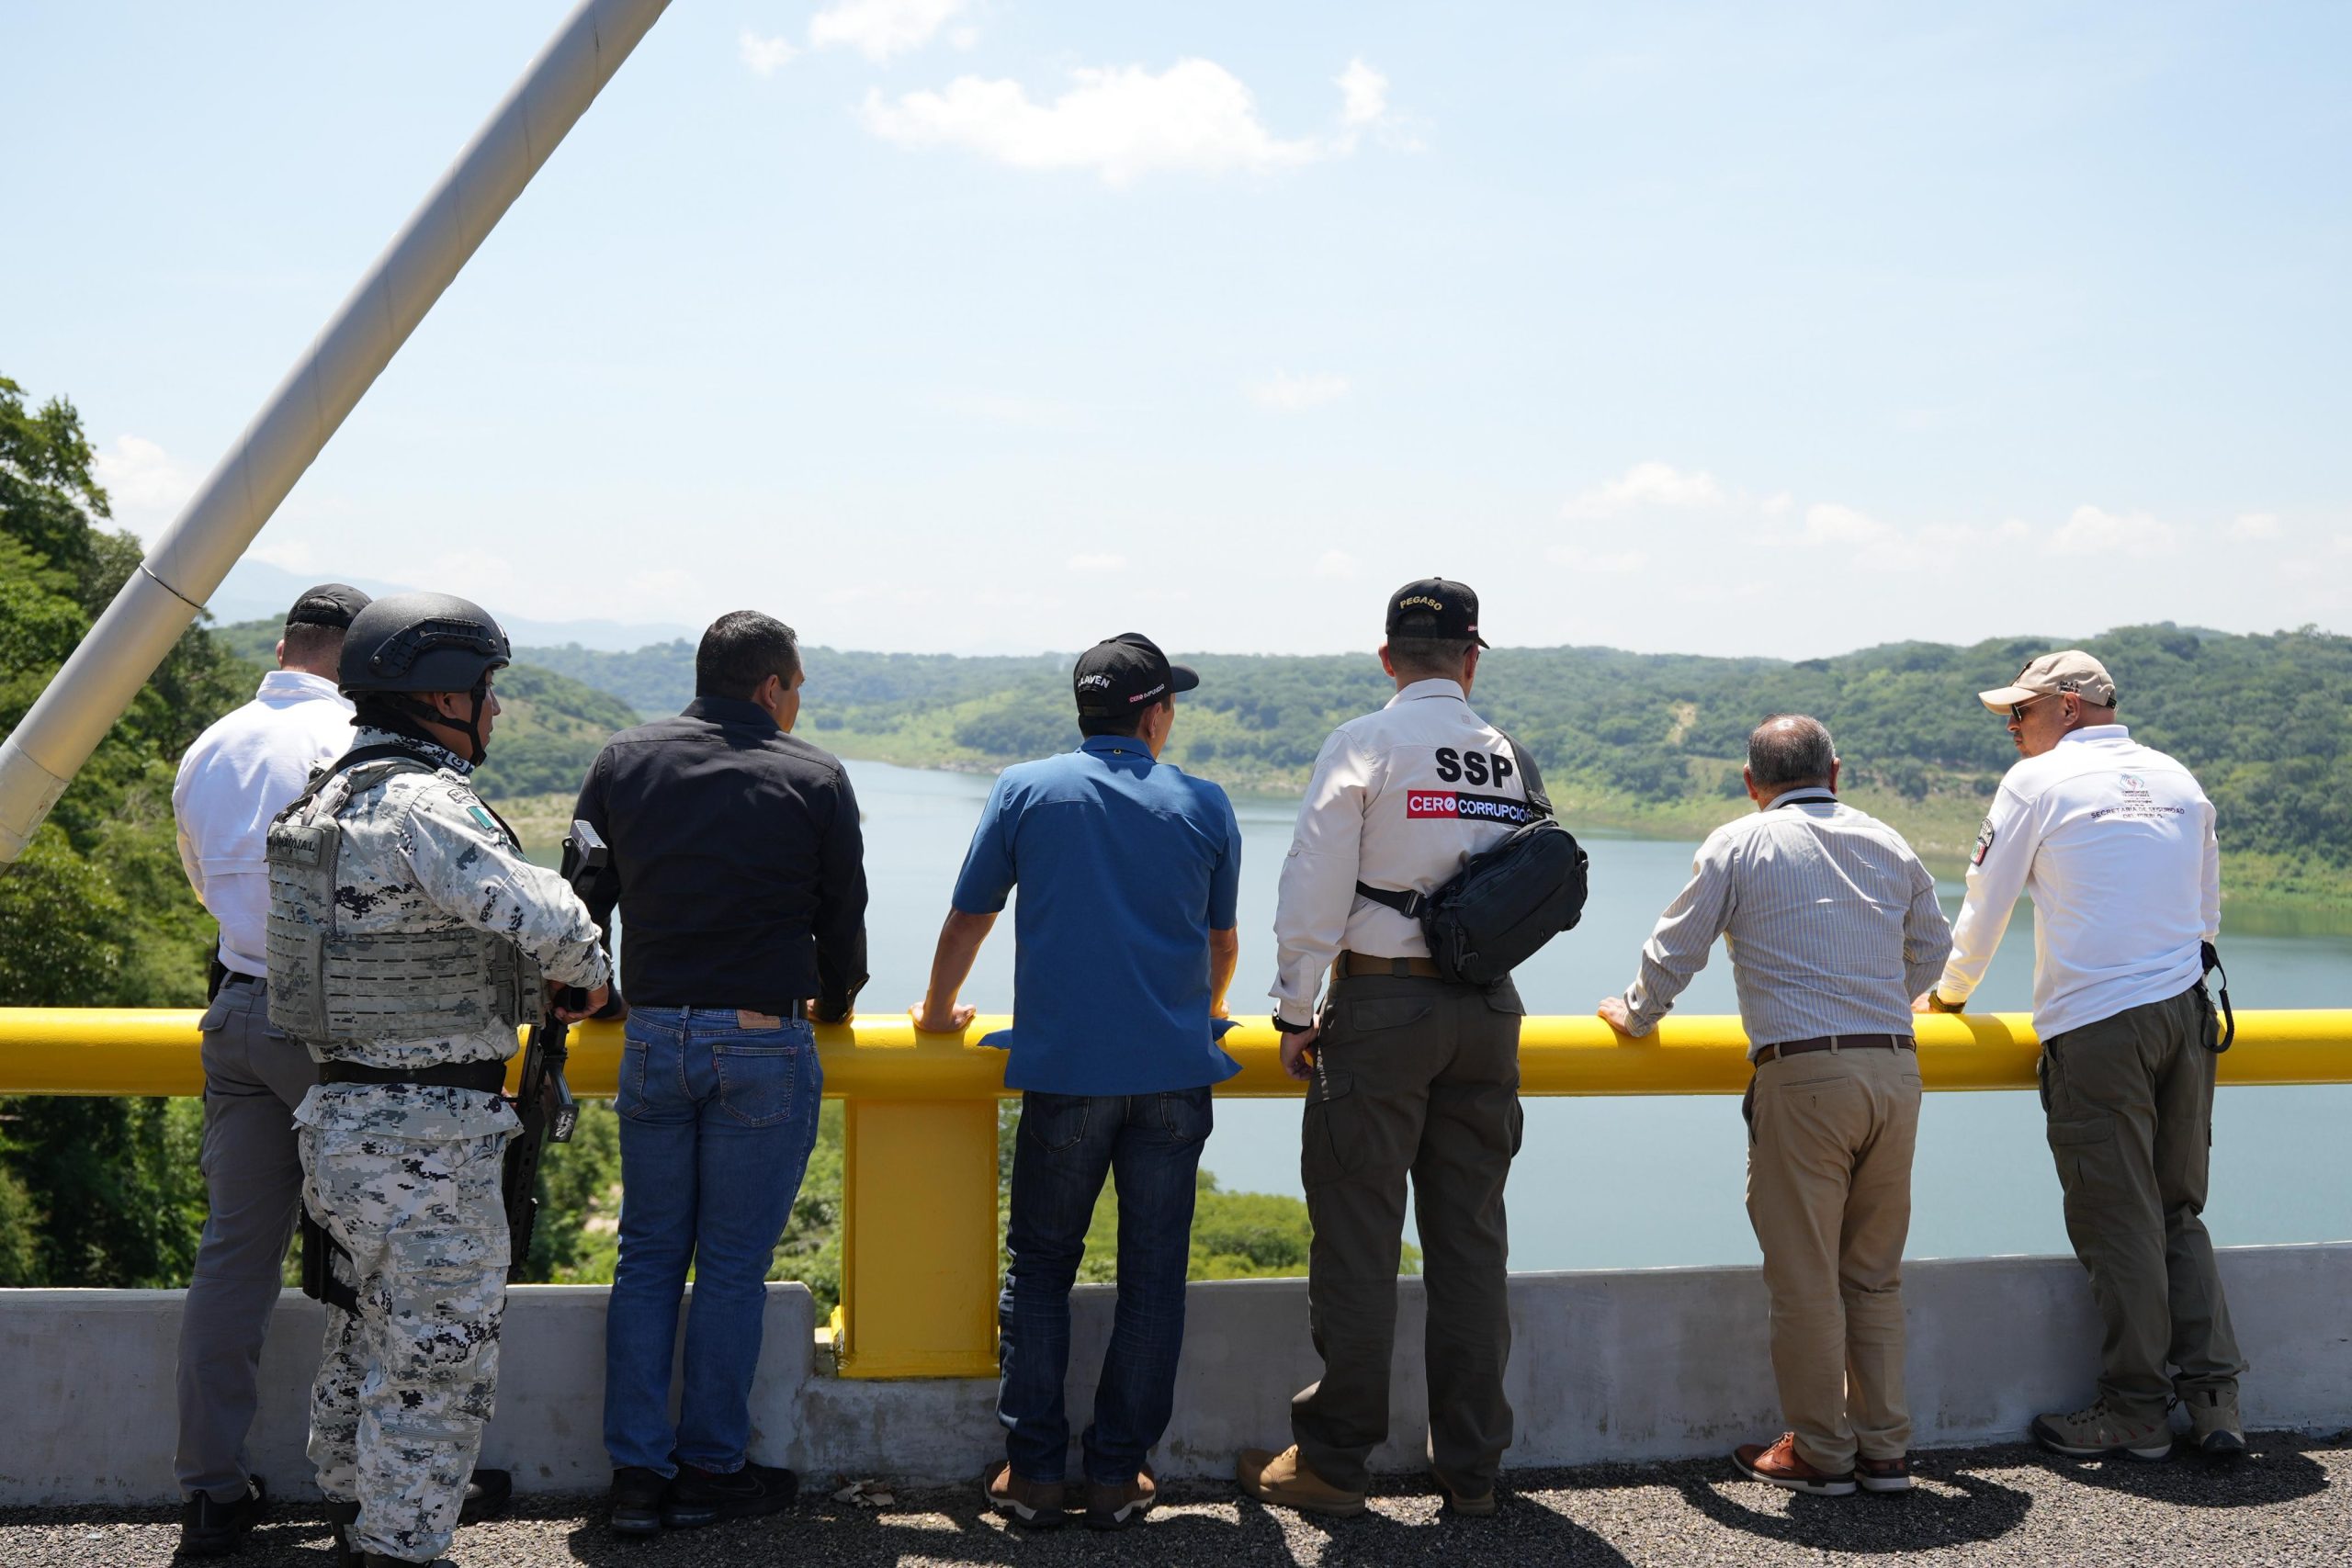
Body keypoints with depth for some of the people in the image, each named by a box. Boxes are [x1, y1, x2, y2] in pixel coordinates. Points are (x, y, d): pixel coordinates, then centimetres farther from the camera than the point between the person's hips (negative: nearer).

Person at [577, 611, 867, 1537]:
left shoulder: (624, 761, 5)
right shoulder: (814, 779, -3)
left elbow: (585, 896, 11)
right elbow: (843, 918, 5)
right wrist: (833, 1003, 24)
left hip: (651, 1038, 3)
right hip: (766, 1045, -3)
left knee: (647, 1259, 11)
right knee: (733, 1267, 5)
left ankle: (637, 1473, 12)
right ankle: (710, 1470, 13)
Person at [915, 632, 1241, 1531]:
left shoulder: (1026, 791, 4)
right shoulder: (1204, 807, 8)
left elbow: (967, 922, 10)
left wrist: (939, 1011, 28)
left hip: (1065, 1070, -1)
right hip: (1175, 1071, 1)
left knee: (1038, 1267, 11)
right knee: (1152, 1278, 7)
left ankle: (1033, 1472, 10)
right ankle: (1118, 1474, 11)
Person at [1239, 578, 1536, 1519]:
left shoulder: (1365, 744, -6)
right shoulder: (1509, 756, 7)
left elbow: (1314, 890, -10)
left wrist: (1295, 1012, -4)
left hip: (1380, 1003, -4)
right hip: (1488, 1011, 4)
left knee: (1358, 1239, 1)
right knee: (1470, 1238, 9)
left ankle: (1332, 1461, 8)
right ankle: (1470, 1466, 15)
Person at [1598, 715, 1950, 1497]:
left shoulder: (1740, 844, 1)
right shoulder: (1888, 844, 15)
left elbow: (1676, 948, 4)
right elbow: (1932, 949, 26)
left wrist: (1634, 1015, 22)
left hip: (1804, 1076, -5)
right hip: (1896, 1070, 5)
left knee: (1805, 1278, 4)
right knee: (1874, 1273, 15)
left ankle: (1820, 1452, 11)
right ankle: (1883, 1448, 19)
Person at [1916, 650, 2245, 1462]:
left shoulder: (2039, 781, -2)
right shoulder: (2178, 780, 14)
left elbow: (1985, 906, 4)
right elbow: (2208, 914, 20)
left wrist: (1949, 992, 19)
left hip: (2098, 1027, -6)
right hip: (2187, 1016, 6)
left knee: (2117, 1221, 1)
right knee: (2178, 1213, 14)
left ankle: (2136, 1410, 8)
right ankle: (2213, 1399, 11)